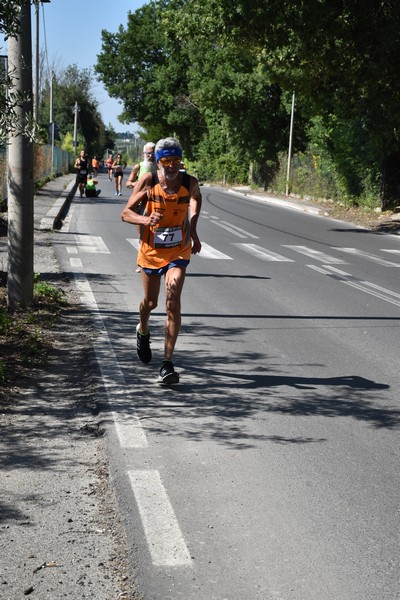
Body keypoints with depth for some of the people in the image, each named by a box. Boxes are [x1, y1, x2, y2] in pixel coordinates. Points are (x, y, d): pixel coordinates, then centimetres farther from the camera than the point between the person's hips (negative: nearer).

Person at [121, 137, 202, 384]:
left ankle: (168, 363, -13)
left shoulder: (190, 183, -10)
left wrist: (193, 232, 8)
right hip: (151, 251, 0)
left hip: (179, 252, 0)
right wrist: (145, 219, -32)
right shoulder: (148, 182, -14)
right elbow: (126, 213, -10)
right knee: (150, 302, 15)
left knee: (173, 301, -15)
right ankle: (143, 331, 51)